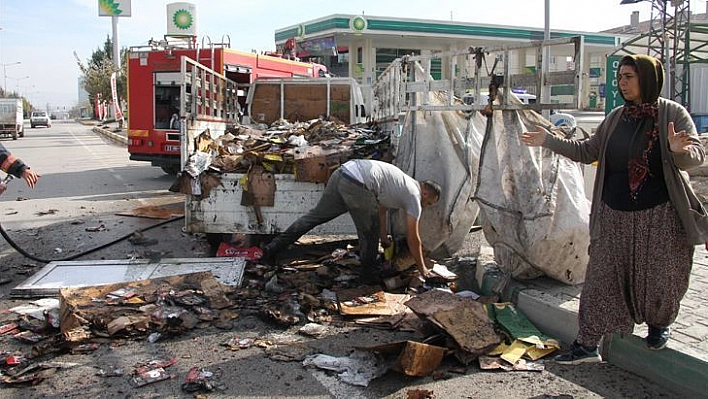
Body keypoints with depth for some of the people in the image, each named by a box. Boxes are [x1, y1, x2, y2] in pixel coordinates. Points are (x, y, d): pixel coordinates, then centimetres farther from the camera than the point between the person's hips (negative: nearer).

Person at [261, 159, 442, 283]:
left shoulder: (403, 184, 33)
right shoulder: (414, 195, 9)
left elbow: (381, 211, 43)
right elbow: (413, 238, 11)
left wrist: (385, 242, 53)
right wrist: (422, 268, 24)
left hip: (341, 173, 8)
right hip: (357, 187, -8)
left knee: (315, 215, 14)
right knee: (370, 232, 12)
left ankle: (272, 249, 13)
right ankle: (367, 274, 26)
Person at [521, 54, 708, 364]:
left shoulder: (673, 114, -6)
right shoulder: (616, 117, 8)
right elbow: (588, 151, 16)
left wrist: (679, 150, -36)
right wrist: (550, 141, 10)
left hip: (660, 216, -3)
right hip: (615, 214, 4)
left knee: (660, 277, 9)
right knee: (601, 278, 2)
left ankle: (660, 324, 40)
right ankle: (587, 344, 10)